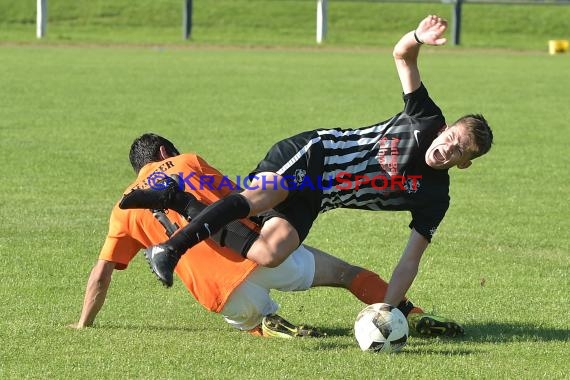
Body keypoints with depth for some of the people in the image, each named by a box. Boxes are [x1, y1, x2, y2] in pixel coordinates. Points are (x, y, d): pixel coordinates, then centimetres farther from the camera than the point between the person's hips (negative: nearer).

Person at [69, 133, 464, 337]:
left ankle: (267, 325, -5)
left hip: (221, 291, 1)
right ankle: (413, 316, -3)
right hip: (256, 250, -1)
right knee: (349, 273, 13)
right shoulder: (186, 163, 15)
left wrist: (84, 324, 23)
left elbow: (102, 273, 15)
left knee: (255, 321, 30)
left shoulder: (125, 210, 18)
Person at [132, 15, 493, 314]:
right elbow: (402, 55, -5)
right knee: (261, 194, -35)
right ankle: (169, 249, -37)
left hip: (313, 200, 3)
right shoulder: (427, 120, -6)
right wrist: (418, 38, -30)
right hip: (308, 153, -3)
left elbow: (410, 261, -2)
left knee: (271, 254, -25)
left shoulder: (434, 198, -2)